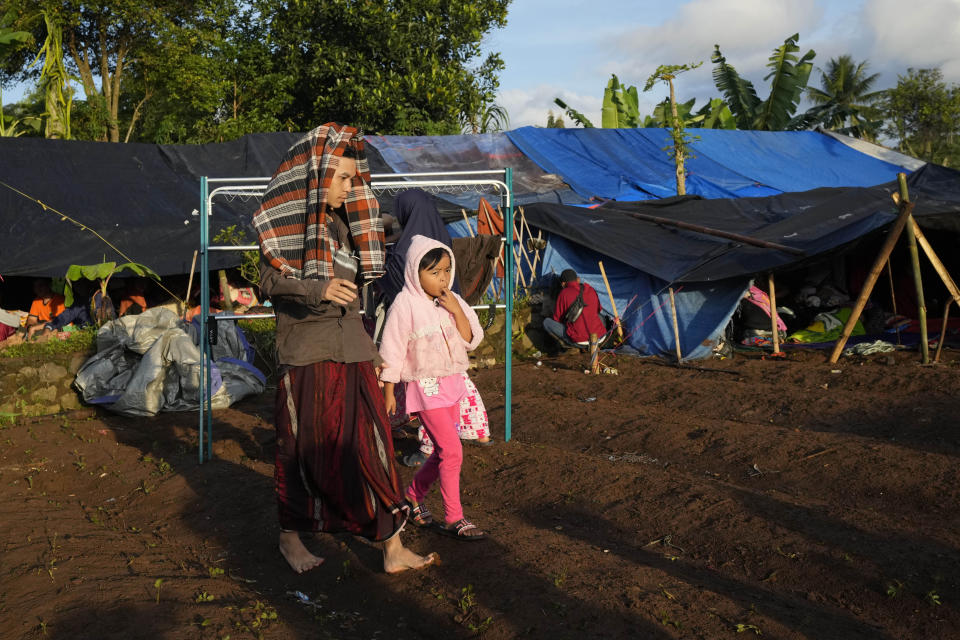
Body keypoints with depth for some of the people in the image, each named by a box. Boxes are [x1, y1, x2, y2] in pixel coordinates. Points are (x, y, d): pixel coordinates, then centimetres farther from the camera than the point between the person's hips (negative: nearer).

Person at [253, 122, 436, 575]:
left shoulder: (343, 221, 13)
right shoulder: (285, 219, -4)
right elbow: (269, 280, -13)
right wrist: (318, 289, -27)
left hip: (350, 345, 5)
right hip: (305, 348, -5)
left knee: (370, 442, 1)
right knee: (304, 447, 5)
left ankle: (391, 546, 6)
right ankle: (291, 536, 26)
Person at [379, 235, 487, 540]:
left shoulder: (452, 302, 6)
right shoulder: (406, 304, -11)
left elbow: (471, 340, 1)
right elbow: (392, 349, -8)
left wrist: (456, 310, -13)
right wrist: (388, 391, -7)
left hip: (451, 383, 7)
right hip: (425, 386, -7)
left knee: (443, 451, 12)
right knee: (452, 450, -10)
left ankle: (412, 496, 32)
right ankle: (454, 518, 1)